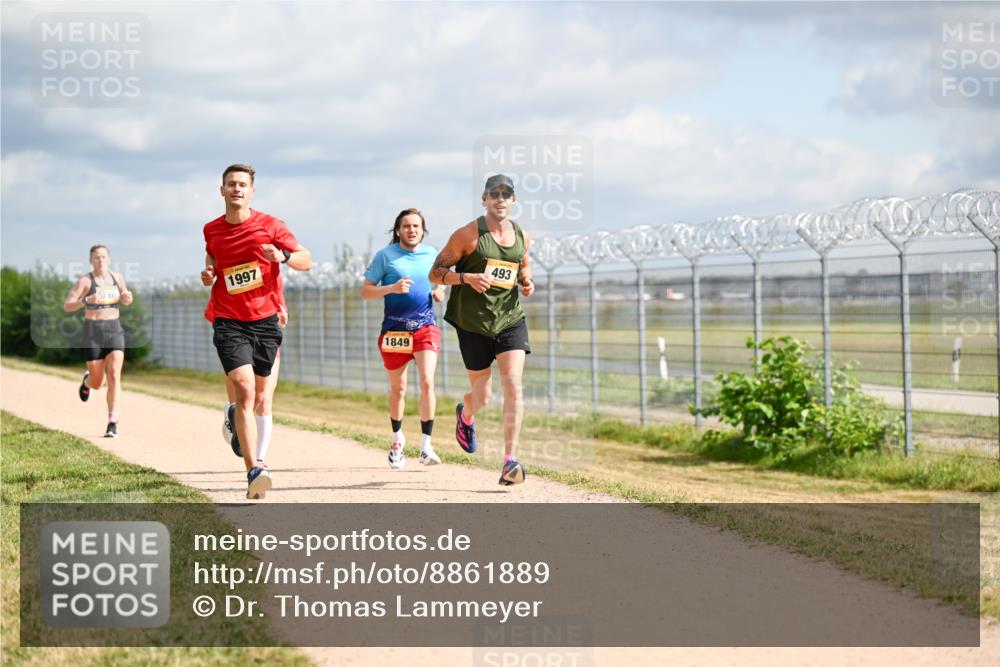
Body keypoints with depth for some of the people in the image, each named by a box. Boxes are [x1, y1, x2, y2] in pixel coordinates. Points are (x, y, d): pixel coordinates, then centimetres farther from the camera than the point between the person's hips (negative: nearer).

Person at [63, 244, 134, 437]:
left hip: (114, 331, 2)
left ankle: (113, 424, -19)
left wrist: (128, 298, 0)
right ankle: (87, 381, 46)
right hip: (93, 332, -2)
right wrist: (87, 300, -28)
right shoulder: (85, 281, -4)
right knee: (97, 383, 6)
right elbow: (67, 306, -10)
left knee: (114, 376, -17)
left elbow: (125, 300, 24)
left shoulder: (117, 277, 9)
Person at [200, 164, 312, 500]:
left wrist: (282, 256, -18)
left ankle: (235, 419, 48)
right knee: (245, 389, -19)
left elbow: (307, 261, 2)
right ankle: (253, 471, -27)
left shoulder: (269, 225, 0)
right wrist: (208, 273, 5)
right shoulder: (211, 230, 7)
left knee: (258, 396, 11)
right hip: (229, 322, -1)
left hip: (265, 320, 1)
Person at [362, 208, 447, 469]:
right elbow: (365, 291, 1)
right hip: (394, 328, -1)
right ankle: (397, 438, 33)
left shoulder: (432, 254, 9)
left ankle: (426, 446, -13)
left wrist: (439, 294, 0)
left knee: (427, 382, -16)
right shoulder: (385, 256, 1)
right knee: (398, 388, 11)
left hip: (426, 327, 1)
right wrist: (392, 288, -16)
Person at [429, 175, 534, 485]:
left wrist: (527, 281, 2)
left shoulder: (521, 236, 5)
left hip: (510, 319, 3)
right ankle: (465, 414, 47)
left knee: (513, 386, -16)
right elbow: (435, 273, -6)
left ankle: (510, 462, -15)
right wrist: (466, 277, -24)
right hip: (473, 324, -2)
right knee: (482, 396, 7)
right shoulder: (468, 235, -9)